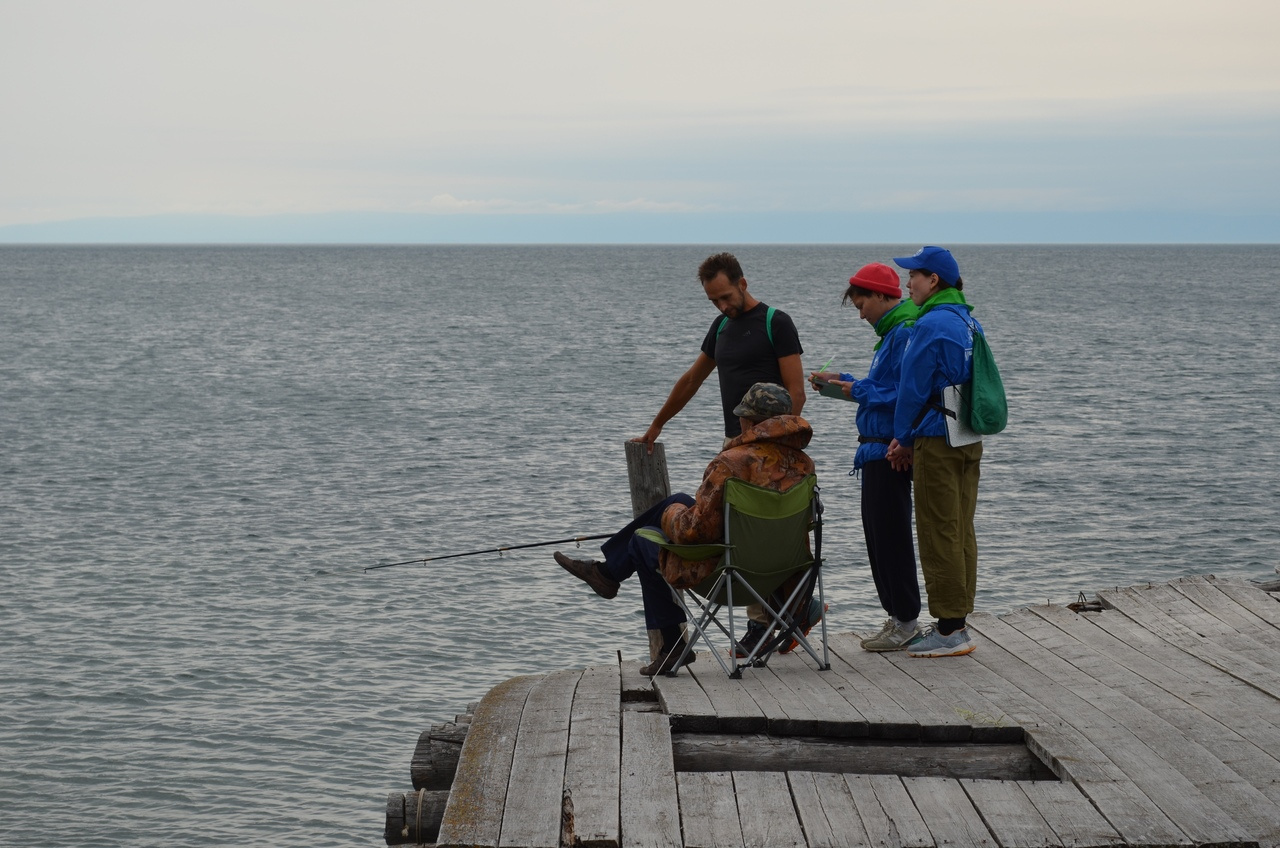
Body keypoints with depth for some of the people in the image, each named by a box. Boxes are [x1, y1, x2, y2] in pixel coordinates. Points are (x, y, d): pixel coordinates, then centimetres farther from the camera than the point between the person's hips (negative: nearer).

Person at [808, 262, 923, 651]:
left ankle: (905, 619, 3)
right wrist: (843, 382, 16)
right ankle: (897, 617, 21)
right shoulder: (892, 333, 17)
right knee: (877, 532, 14)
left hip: (889, 451, -11)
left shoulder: (906, 333, -17)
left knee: (890, 534, -5)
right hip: (877, 450, 11)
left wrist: (860, 391, -16)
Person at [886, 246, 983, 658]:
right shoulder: (968, 322, 13)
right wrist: (910, 437, 16)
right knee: (961, 532, 12)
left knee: (938, 534, -3)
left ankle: (949, 631, 0)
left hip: (937, 440, -9)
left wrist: (903, 438, 0)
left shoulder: (931, 324, -16)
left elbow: (913, 388, -14)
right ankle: (957, 622, 19)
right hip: (969, 440, 9)